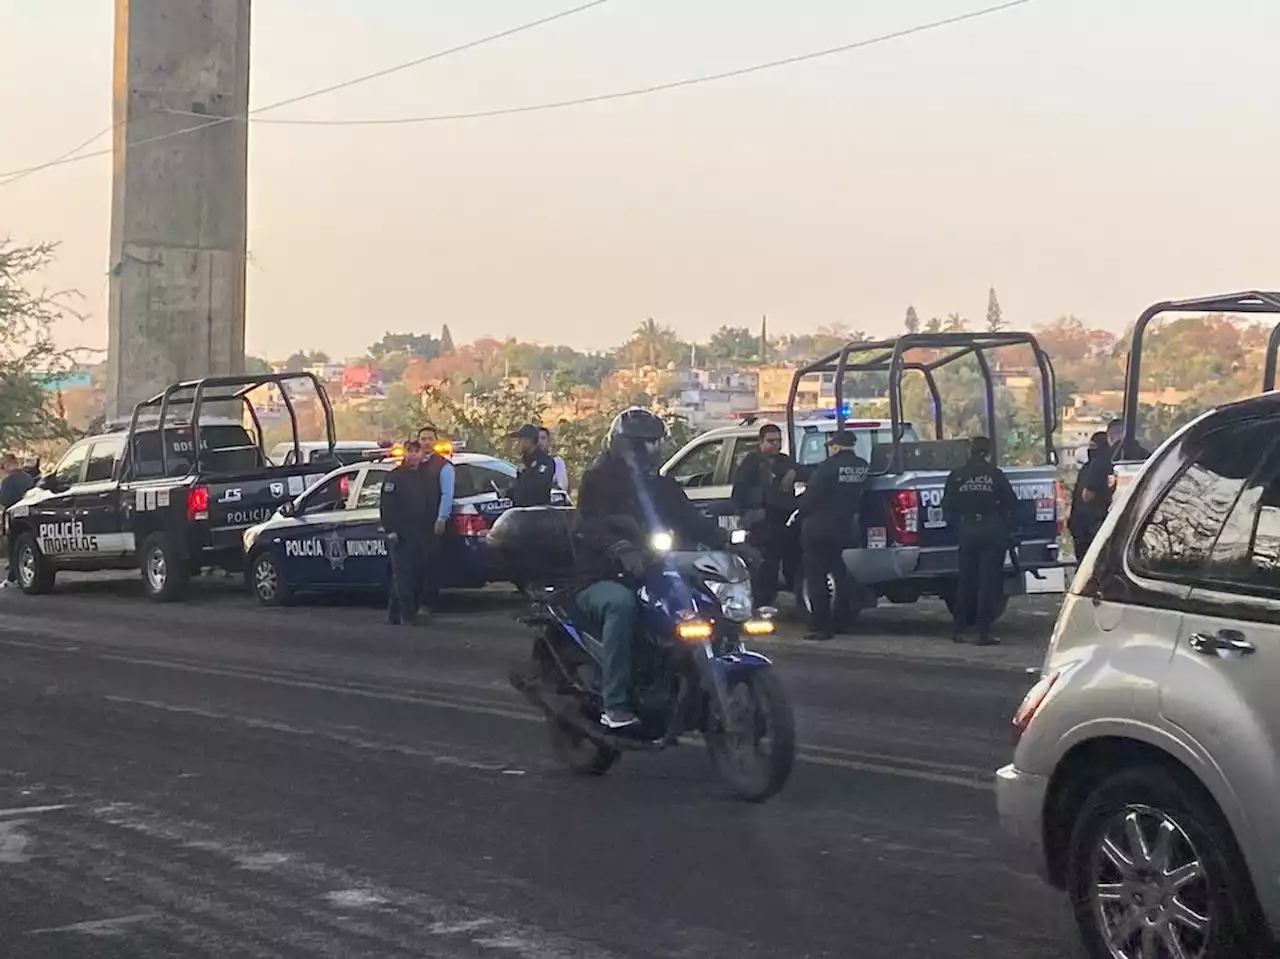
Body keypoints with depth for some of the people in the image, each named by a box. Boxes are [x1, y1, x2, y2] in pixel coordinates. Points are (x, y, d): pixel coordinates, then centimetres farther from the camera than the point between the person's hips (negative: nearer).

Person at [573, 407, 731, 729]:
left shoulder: (661, 486, 20)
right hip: (602, 579, -6)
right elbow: (590, 525, -19)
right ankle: (615, 705, -40)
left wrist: (726, 542, -10)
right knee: (620, 604, -38)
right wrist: (620, 549, -39)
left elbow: (692, 519, 9)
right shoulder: (599, 480, -1)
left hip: (650, 578, 6)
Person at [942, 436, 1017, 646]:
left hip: (967, 532, 3)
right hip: (992, 532, -2)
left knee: (965, 581, 13)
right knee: (989, 582, 0)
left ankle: (959, 630, 15)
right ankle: (984, 632, -2)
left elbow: (948, 507, 4)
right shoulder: (995, 474, -5)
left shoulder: (956, 476, 2)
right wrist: (1007, 528, 10)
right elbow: (1011, 503, -4)